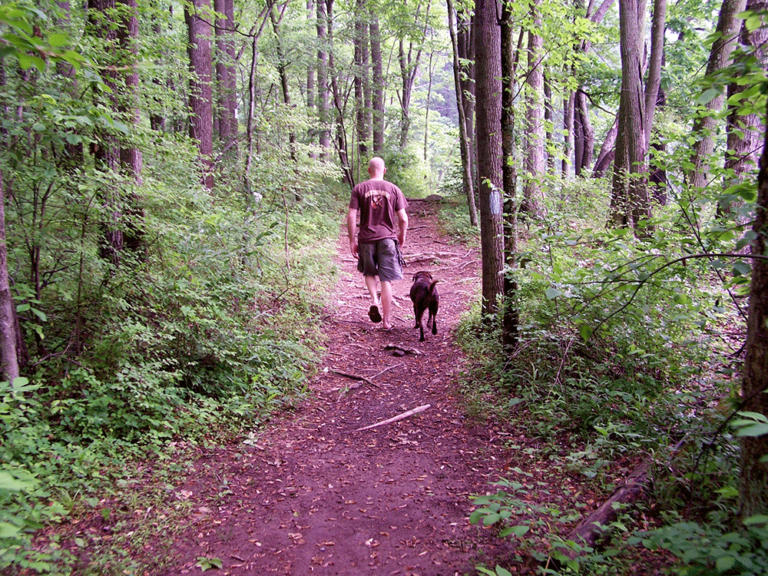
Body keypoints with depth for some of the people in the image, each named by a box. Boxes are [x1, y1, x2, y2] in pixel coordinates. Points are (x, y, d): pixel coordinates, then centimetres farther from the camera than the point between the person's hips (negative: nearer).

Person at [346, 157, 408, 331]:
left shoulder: (359, 189, 1)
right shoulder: (394, 189, 2)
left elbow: (351, 216, -6)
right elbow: (403, 219, -1)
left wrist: (352, 241, 2)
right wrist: (402, 237, 15)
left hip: (366, 238, 0)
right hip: (387, 238, 0)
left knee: (369, 272, 23)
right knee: (386, 280, 5)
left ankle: (374, 300, -2)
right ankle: (386, 321, 8)